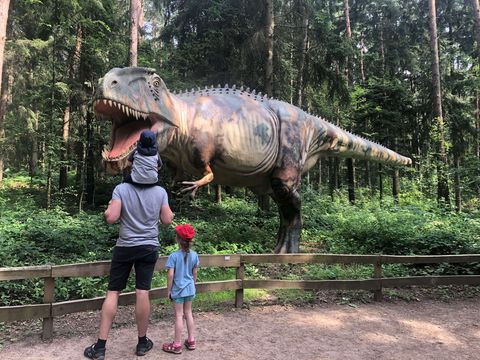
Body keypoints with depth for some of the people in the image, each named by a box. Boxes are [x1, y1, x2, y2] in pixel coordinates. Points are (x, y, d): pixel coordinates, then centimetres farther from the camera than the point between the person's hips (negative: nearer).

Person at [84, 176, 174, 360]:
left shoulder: (121, 189, -7)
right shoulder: (160, 191, -4)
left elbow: (111, 218, -13)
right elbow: (167, 220, -1)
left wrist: (109, 208, 8)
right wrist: (169, 211, 19)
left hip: (125, 247, 0)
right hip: (149, 247, 1)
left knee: (113, 292, 6)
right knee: (142, 293, 4)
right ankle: (142, 342, 18)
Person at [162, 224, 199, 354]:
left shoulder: (174, 256, -18)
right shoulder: (194, 255, -4)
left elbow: (170, 275, -17)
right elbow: (195, 273, 6)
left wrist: (168, 290, -5)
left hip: (178, 290, -4)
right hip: (189, 289, 5)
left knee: (179, 315, 4)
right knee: (188, 313, 17)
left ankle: (177, 345, 15)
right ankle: (191, 341, 26)